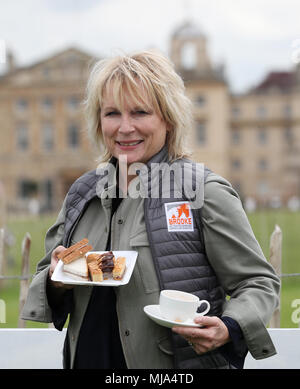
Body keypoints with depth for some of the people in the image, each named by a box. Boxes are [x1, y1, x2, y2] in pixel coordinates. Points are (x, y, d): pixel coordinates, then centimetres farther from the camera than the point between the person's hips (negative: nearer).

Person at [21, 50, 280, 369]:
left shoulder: (205, 192, -11)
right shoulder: (83, 194, 4)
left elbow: (259, 283, -7)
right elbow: (45, 280, 13)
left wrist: (227, 330, -26)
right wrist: (56, 282, -10)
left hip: (181, 365, -4)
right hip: (88, 360, 5)